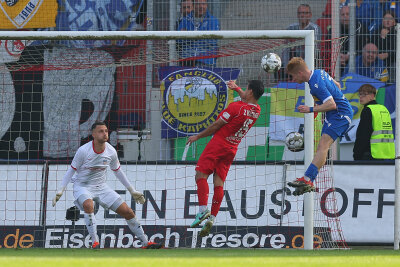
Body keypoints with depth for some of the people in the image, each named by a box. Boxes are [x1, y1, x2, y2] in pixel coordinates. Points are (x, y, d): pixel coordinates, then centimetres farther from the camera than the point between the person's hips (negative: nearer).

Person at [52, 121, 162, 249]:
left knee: (127, 212, -2)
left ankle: (145, 243, 12)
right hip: (82, 185, -4)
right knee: (88, 205, -39)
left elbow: (118, 171, 11)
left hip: (101, 186, 4)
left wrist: (132, 191, 16)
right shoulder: (83, 151, -18)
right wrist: (60, 191, -14)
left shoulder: (111, 151, -5)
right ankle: (95, 242, -32)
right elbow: (71, 170, -9)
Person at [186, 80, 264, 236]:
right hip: (232, 149, 7)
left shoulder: (235, 107, -16)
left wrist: (197, 137, 2)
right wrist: (237, 89, 37)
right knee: (219, 183, 4)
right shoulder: (256, 111, 4)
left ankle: (203, 210, -22)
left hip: (218, 144, -7)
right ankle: (212, 218, -4)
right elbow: (248, 100, 31)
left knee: (201, 175, -6)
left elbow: (216, 126, -9)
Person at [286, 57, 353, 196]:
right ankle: (310, 183, 7)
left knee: (323, 144, -22)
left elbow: (332, 105, -29)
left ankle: (307, 180, -35)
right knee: (321, 148, 8)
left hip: (341, 114, -11)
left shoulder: (316, 84, -23)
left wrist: (311, 109, -25)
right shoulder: (319, 72, 7)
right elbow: (337, 85, 22)